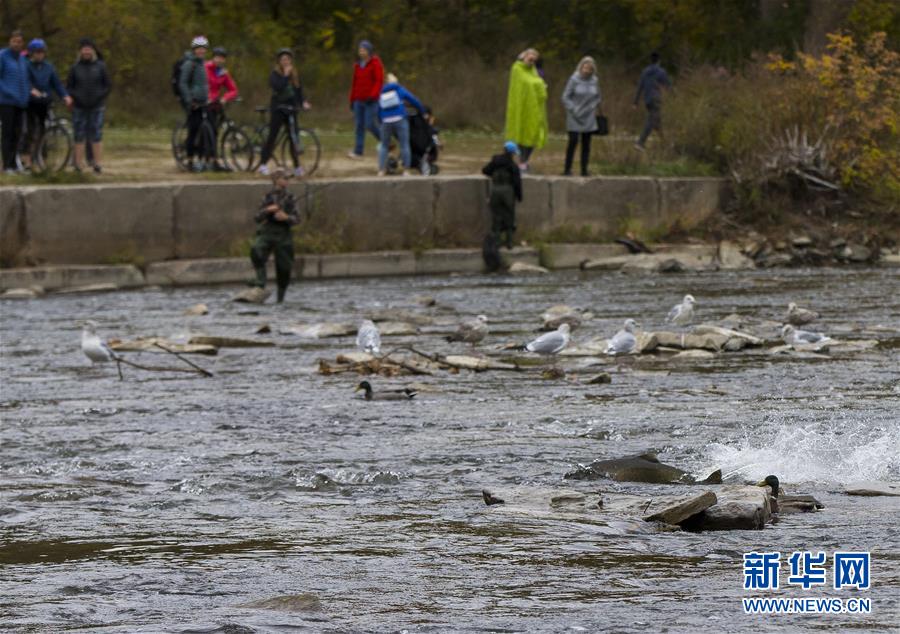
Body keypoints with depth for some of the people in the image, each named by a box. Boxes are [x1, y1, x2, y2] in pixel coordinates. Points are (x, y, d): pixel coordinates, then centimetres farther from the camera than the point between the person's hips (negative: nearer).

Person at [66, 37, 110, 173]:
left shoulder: (100, 66, 3)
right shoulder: (75, 68, 4)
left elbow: (108, 85, 5)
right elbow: (69, 87, 7)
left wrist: (99, 98, -8)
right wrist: (75, 97, -9)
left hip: (96, 107, -1)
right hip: (79, 107, 1)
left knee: (96, 136, -3)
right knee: (79, 137, 1)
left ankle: (98, 164, 0)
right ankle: (78, 164, 4)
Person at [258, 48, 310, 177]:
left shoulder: (294, 75, 8)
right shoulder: (274, 75, -5)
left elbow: (299, 91, 9)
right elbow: (278, 87, -22)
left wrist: (303, 103, -7)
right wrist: (286, 75, -19)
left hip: (291, 109, 4)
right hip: (278, 109, -4)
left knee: (293, 138, 2)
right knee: (272, 136, -4)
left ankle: (297, 167, 5)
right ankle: (264, 164, 2)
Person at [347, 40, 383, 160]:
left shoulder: (375, 64, -5)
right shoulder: (358, 65, 14)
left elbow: (379, 81, -12)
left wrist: (373, 96, -22)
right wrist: (352, 99, 17)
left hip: (371, 100, -6)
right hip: (359, 100, 6)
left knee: (369, 124, -9)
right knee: (359, 126, 1)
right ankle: (358, 151, 0)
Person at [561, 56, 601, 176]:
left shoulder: (594, 81, 4)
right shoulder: (574, 79, -7)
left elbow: (597, 98, 18)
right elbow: (565, 98, -5)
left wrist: (593, 108, 2)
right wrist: (574, 110, -12)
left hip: (589, 118, 4)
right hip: (575, 117, -4)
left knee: (586, 144, 3)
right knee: (573, 141, -10)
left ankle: (584, 169, 8)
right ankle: (567, 169, -4)